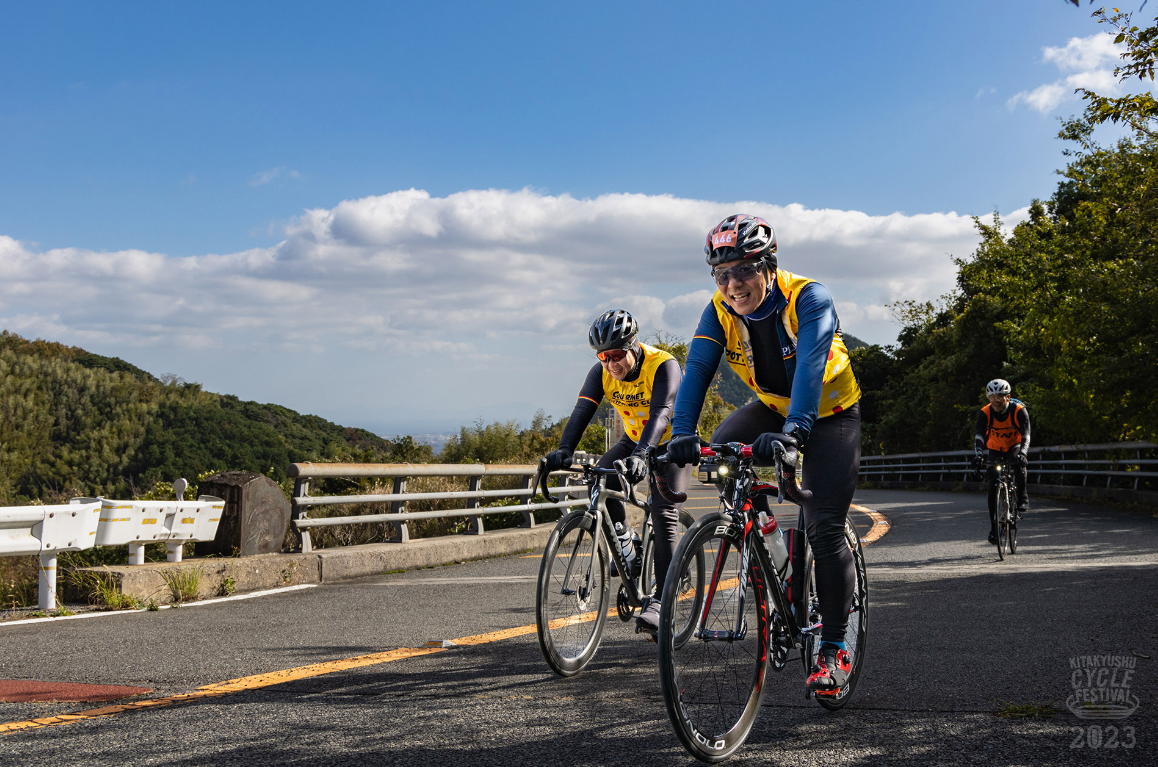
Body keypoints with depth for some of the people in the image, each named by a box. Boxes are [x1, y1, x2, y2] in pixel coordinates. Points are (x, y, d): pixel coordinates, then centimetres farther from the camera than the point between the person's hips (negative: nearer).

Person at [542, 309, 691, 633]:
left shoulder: (663, 365, -30)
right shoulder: (602, 371, -15)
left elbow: (660, 414, -43)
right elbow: (582, 411, -26)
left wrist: (641, 455, -60)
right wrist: (565, 450, -45)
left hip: (671, 442, -5)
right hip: (634, 439, 5)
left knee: (663, 516, -19)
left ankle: (660, 600, -18)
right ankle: (625, 539, 6)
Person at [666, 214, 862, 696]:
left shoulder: (809, 299, -28)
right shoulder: (720, 312, -15)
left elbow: (810, 366, -42)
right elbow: (697, 371, -25)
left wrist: (793, 431, -57)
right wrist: (683, 434, -42)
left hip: (829, 413, -5)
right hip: (773, 408, 5)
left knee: (824, 529, -13)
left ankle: (834, 647, -1)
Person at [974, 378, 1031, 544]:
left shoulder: (1019, 410, -25)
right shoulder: (985, 413, -21)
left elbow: (1025, 435, -34)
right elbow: (979, 435, -30)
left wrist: (1022, 453, -52)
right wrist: (979, 454, -49)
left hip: (1015, 446, -2)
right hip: (995, 449, 2)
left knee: (1019, 463, -36)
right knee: (993, 486, -7)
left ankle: (1022, 500, -19)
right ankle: (994, 526, 0)